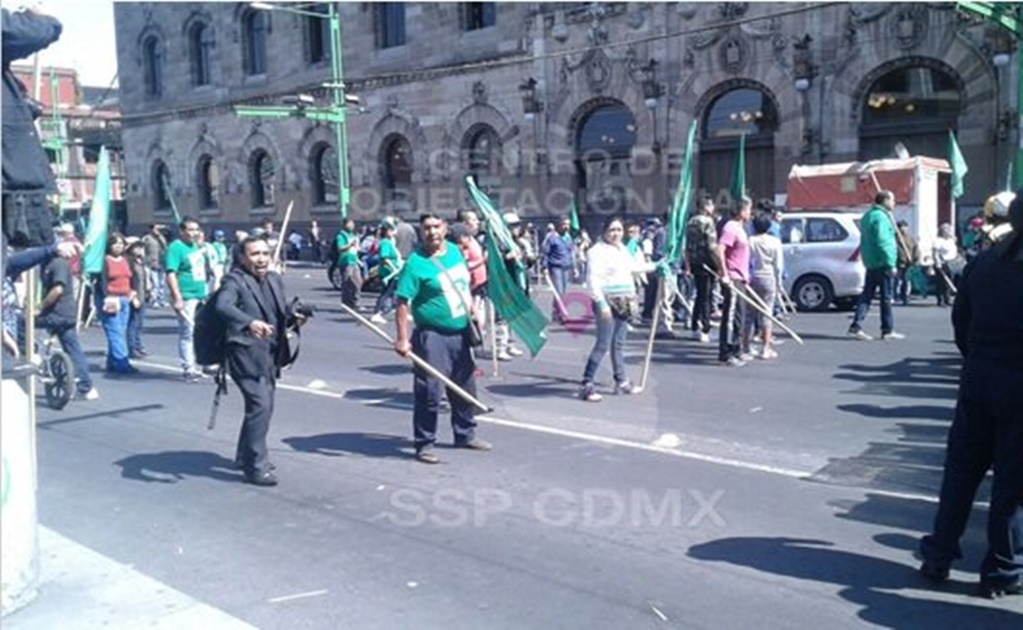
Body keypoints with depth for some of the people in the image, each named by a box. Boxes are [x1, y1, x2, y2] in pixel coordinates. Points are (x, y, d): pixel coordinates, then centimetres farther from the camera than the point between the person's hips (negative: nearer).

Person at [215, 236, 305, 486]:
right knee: (260, 406, -13)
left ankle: (245, 456, 35)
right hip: (247, 353, -8)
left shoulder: (275, 280, 15)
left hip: (270, 355, 9)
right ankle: (256, 466, -2)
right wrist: (250, 322, -45)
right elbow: (223, 305, -28)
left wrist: (293, 316, -2)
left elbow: (284, 309, 22)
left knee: (262, 406, 17)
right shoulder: (235, 281, -10)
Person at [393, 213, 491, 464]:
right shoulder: (416, 263, -15)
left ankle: (465, 434, 34)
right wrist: (403, 338, -25)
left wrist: (472, 315, 19)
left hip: (461, 333, 7)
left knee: (465, 388, 18)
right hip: (433, 337, -7)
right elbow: (402, 302, -19)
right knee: (429, 393, -5)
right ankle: (424, 444, 7)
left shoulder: (454, 251, 6)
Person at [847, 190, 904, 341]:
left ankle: (856, 326, 2)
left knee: (867, 294, 8)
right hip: (882, 262, -9)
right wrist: (891, 264, -21)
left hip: (871, 262, 9)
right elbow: (882, 242, -22)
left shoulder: (868, 216, 16)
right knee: (886, 297, -1)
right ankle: (888, 330, 6)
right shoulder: (881, 217, -15)